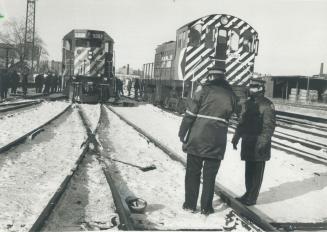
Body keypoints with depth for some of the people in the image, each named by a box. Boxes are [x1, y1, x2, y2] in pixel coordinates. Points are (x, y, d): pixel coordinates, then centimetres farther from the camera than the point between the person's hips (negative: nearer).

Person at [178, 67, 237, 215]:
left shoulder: (204, 90, -7)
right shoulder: (231, 95, 4)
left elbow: (190, 114, -8)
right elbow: (228, 117, 9)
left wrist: (182, 133, -2)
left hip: (197, 139, -2)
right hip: (217, 142, 2)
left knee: (192, 172, 12)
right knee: (209, 175, 10)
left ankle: (190, 204, 19)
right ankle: (206, 207, 16)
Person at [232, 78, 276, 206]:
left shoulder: (267, 105, -9)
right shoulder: (247, 103, 13)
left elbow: (269, 126, -13)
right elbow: (241, 122, 18)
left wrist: (263, 142, -20)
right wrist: (236, 138, 16)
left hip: (259, 144, -7)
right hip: (247, 142, 7)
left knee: (257, 171, 2)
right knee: (248, 170, 14)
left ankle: (252, 198, 8)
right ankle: (248, 193, 26)